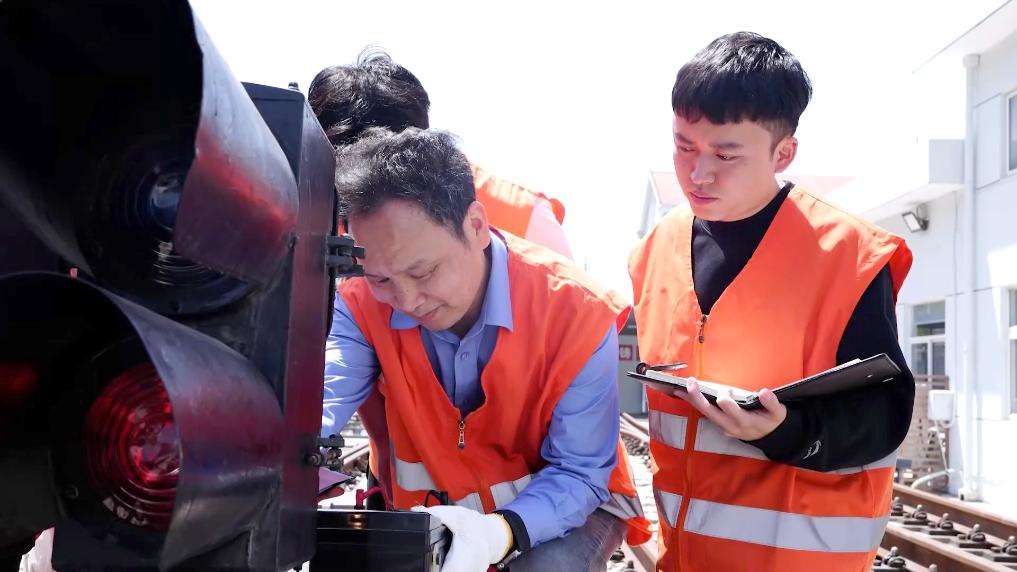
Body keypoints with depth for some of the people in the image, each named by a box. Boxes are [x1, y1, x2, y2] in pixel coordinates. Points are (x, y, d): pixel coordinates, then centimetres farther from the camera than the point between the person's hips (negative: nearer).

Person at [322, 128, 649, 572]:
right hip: (432, 511, 4)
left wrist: (500, 531, -39)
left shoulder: (578, 315, -25)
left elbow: (579, 474, -20)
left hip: (562, 508, -3)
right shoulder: (361, 301, -16)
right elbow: (312, 411, -29)